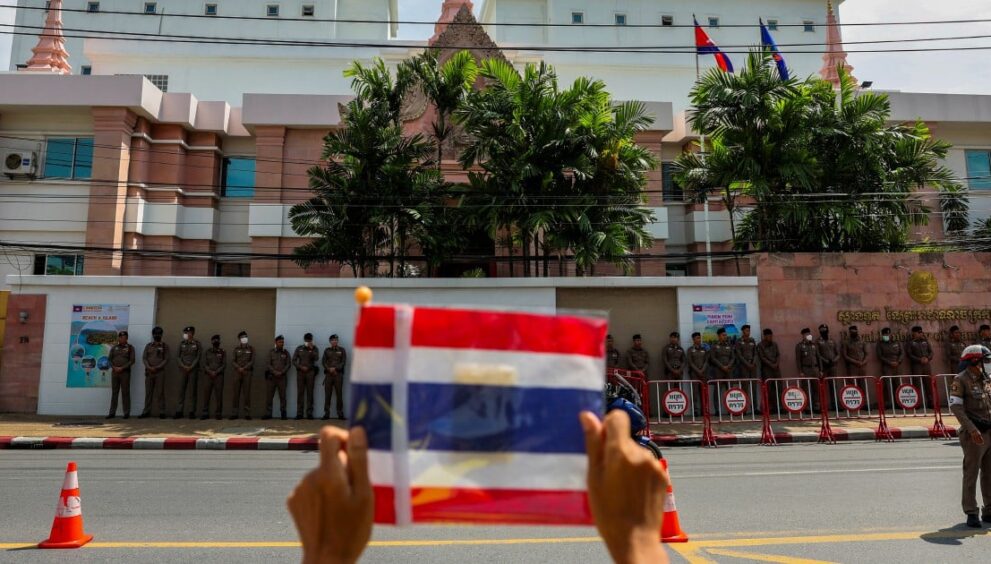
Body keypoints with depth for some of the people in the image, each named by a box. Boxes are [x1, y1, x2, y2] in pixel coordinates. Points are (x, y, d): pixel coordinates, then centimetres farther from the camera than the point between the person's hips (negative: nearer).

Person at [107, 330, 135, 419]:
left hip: (125, 372, -3)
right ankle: (112, 413, 8)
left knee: (125, 393, -2)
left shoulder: (130, 348, 2)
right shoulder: (114, 348, 12)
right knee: (114, 392, 4)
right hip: (115, 372, 3)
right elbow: (110, 359, 9)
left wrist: (122, 368, -14)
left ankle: (126, 413, 1)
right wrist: (114, 367, -8)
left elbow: (132, 361, -5)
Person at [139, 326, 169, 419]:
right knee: (148, 392, 4)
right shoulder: (148, 346, 13)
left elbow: (166, 359, 0)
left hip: (160, 372, -2)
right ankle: (146, 412, 9)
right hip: (149, 372, 2)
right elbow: (144, 358, 5)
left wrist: (157, 367, -12)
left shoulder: (165, 346, 7)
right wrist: (149, 367, -11)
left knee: (160, 393, -3)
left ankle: (161, 412, -1)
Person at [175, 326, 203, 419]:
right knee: (181, 390, 0)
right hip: (183, 369, 3)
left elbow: (198, 357, -2)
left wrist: (191, 367, -11)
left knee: (193, 391, -2)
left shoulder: (197, 344, 3)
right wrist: (183, 366, -7)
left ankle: (192, 412, 0)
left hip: (193, 369, -2)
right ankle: (179, 411, 4)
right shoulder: (181, 343, 11)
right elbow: (178, 356, 7)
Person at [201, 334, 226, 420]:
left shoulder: (223, 352, 7)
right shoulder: (207, 352, 12)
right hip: (208, 376, 2)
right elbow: (204, 364, 5)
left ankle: (219, 413, 1)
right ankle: (205, 413, 5)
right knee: (206, 395, -1)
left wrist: (216, 372, -10)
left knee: (219, 395, -3)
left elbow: (224, 365, 1)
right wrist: (210, 372, -10)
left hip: (219, 376, -2)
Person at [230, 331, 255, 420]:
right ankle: (234, 413, 4)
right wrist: (239, 368, -12)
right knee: (236, 393, 0)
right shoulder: (236, 349, 11)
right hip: (237, 372, 1)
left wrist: (244, 368, -12)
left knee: (247, 393, -3)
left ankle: (247, 414, -3)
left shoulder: (251, 349, 7)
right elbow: (233, 361, 5)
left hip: (247, 372, -1)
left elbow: (252, 361, 0)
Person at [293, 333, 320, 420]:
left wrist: (311, 349, -15)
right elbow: (294, 360, 7)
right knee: (300, 392, -1)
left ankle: (309, 413, -1)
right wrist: (301, 367, -6)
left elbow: (317, 359, -8)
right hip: (300, 372, 1)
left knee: (310, 393, -2)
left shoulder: (314, 349, 7)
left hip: (310, 372, -1)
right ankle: (299, 413, 1)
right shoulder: (299, 348, 9)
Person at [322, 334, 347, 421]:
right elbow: (323, 362, 7)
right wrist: (329, 369, -10)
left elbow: (344, 362, 1)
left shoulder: (342, 350, 9)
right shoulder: (327, 350, 14)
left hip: (338, 374, -1)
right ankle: (326, 413, 1)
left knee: (339, 394, -4)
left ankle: (340, 413, -1)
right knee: (327, 394, -2)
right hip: (328, 374, 1)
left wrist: (335, 368, -12)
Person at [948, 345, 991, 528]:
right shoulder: (961, 380, -9)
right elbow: (955, 407, -15)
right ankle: (971, 513, 7)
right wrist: (972, 429, -23)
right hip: (974, 435, -7)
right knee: (971, 474, 0)